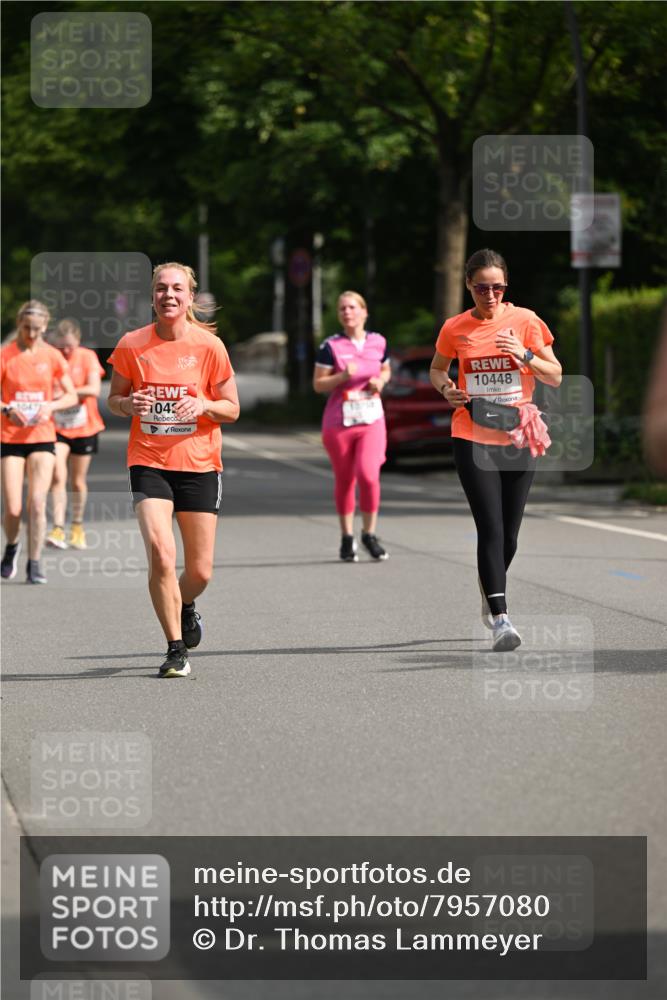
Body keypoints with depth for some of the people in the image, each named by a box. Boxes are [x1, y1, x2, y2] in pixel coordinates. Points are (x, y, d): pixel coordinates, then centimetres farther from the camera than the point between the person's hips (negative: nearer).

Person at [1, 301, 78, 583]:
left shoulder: (52, 356, 3)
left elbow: (71, 396, 7)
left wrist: (51, 406, -13)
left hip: (42, 436, 1)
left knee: (37, 503, -10)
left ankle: (34, 564, 1)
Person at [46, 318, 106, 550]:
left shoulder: (87, 357, -6)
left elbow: (94, 390, -17)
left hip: (83, 427, 0)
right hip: (57, 426, 0)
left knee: (78, 481, 8)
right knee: (58, 476, -17)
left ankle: (77, 527, 26)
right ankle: (58, 529, -19)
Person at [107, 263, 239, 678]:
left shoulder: (210, 346, -3)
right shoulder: (131, 345, -1)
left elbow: (232, 409, 4)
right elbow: (114, 399, 11)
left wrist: (204, 406, -17)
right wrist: (129, 404, -12)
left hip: (199, 464, 1)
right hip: (148, 463, -1)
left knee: (200, 571, 3)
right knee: (161, 554, -19)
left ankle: (185, 606, 40)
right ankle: (176, 649, -5)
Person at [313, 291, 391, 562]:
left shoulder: (378, 343, 4)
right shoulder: (331, 346, -4)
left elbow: (386, 370, 21)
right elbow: (318, 384, -4)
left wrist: (381, 381, -1)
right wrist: (343, 376, -20)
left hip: (372, 420, 1)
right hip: (339, 421, -1)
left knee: (368, 475, -15)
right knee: (344, 481, 7)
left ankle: (369, 534, 3)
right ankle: (347, 538, 23)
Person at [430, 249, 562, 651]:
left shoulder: (525, 321, -1)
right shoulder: (455, 328, 0)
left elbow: (556, 376, 2)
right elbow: (437, 368, 18)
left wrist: (525, 355, -16)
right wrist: (446, 388, -4)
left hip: (518, 439, 1)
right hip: (472, 438, -1)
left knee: (509, 534, 9)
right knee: (491, 528, -13)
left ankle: (491, 598, 36)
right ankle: (500, 618, -16)